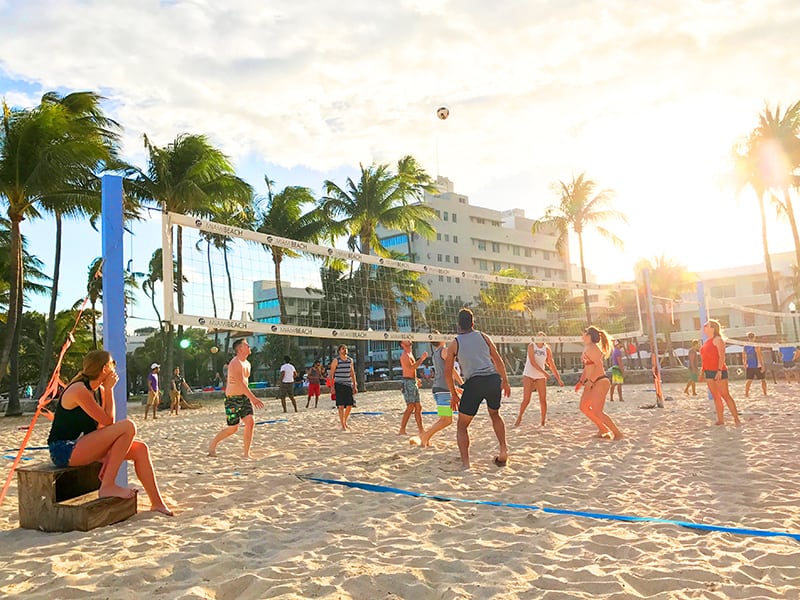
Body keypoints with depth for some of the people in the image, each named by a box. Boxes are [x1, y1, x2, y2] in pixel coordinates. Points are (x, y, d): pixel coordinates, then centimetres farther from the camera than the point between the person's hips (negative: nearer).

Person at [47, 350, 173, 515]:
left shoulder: (99, 390, 9)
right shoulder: (79, 390, -19)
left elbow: (105, 426, 7)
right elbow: (108, 421, -17)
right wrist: (109, 389, -12)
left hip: (81, 445, 9)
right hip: (64, 450, -9)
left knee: (140, 449, -2)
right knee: (128, 426, -24)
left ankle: (157, 502, 4)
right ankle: (107, 486, -17)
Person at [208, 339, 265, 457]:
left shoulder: (247, 364, 10)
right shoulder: (235, 363, -19)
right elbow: (241, 383, -27)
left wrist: (250, 398, 16)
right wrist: (253, 398, -31)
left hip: (244, 397, 8)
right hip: (233, 399, -7)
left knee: (250, 422, -6)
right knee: (233, 428, 0)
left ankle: (246, 453, 1)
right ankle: (213, 444, 24)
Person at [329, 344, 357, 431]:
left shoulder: (350, 360, 10)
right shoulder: (336, 360, -4)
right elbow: (331, 374, -4)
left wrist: (355, 386, 12)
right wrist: (332, 387, -11)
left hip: (349, 385, 5)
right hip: (339, 385, -5)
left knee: (350, 405, 6)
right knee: (341, 406, -6)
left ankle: (344, 422, 27)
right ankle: (343, 426, 1)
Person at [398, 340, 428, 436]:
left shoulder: (410, 354, 21)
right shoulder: (405, 355, -11)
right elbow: (411, 368, -24)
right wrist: (421, 358, -21)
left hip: (413, 382, 10)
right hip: (408, 382, -10)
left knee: (418, 407, 8)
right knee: (410, 407, -12)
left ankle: (421, 431, 11)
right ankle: (402, 430, -7)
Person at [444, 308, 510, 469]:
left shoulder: (454, 344, 10)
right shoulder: (484, 336, 16)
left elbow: (448, 373, 9)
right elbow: (498, 361, 16)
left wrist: (454, 395, 18)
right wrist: (505, 381, 26)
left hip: (474, 382, -3)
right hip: (494, 379, 3)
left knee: (462, 426, 9)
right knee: (495, 414, 31)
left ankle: (465, 463, -4)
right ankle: (503, 450, 24)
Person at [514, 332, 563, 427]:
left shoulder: (547, 349, -1)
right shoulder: (531, 346, -9)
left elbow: (552, 365, 4)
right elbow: (532, 362, -18)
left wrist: (558, 379, 3)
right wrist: (544, 372, -23)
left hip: (541, 377, 3)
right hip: (529, 375, -2)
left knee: (543, 400, -1)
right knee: (526, 400, -6)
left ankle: (543, 423, 11)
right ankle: (519, 417, 15)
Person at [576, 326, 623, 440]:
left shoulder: (591, 348, -16)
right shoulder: (587, 348, 14)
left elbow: (599, 365, -24)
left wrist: (590, 381, -24)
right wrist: (581, 381, 18)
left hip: (600, 382, -10)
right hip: (592, 383, 10)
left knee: (597, 412, -11)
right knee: (584, 407, 16)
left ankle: (617, 433, -3)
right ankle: (603, 429, 24)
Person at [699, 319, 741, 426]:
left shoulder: (717, 339, -8)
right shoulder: (707, 341, 17)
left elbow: (722, 356, -16)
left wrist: (719, 370, -23)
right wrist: (703, 371, 16)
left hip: (718, 371, -8)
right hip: (709, 372, 8)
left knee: (725, 395, -5)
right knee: (715, 397, 9)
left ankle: (736, 419, 1)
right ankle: (720, 419, 13)